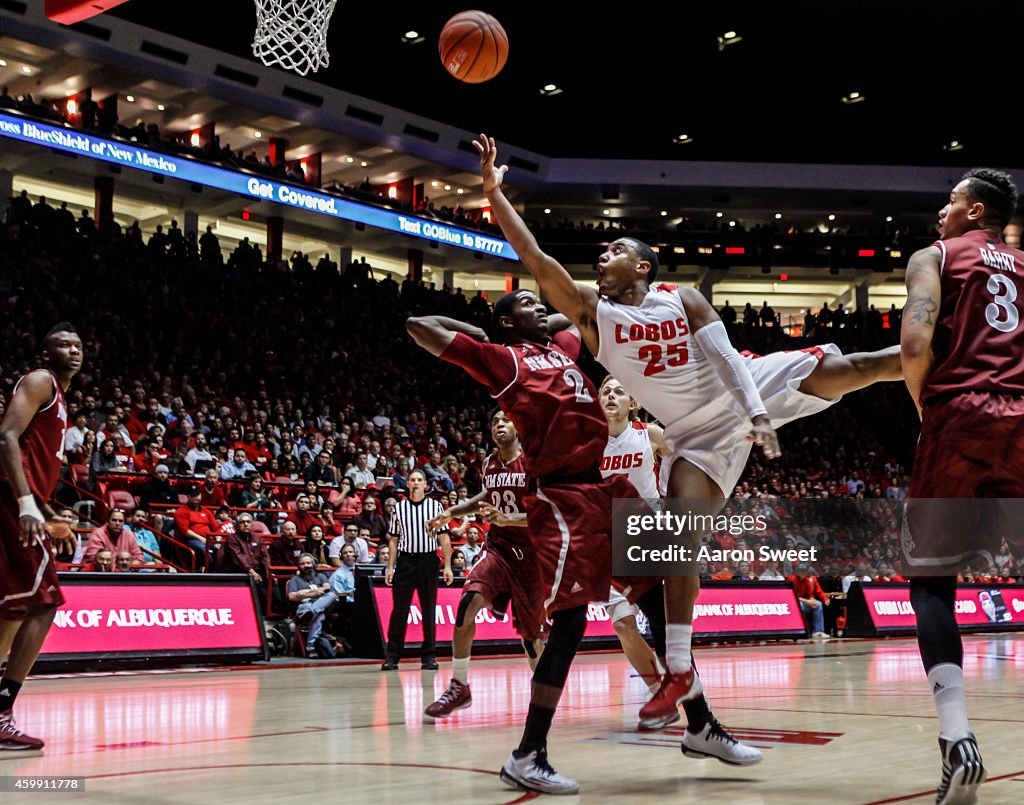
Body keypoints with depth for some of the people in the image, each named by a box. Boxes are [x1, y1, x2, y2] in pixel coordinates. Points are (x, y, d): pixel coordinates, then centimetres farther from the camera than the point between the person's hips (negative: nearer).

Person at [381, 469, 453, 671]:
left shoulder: (435, 506, 6)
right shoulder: (399, 508, 9)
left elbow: (444, 538, 4)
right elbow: (393, 540, 11)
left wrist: (447, 566, -3)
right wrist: (390, 567, 3)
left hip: (428, 561, 0)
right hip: (405, 561, 0)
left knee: (429, 610, 3)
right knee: (399, 610, -3)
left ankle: (429, 656, 10)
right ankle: (392, 655, 1)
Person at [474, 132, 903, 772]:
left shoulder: (684, 299, -3)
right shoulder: (591, 313, -4)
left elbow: (726, 356, -9)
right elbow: (534, 256, -11)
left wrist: (757, 412, -24)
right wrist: (493, 188, -17)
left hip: (751, 390, 0)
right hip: (700, 440, 0)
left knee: (848, 368, -17)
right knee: (681, 533, -13)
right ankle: (680, 672, -11)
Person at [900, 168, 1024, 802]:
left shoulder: (935, 256, 10)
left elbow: (916, 344, -7)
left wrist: (923, 405, 7)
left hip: (959, 420, -4)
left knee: (931, 580, 2)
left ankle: (958, 738, -14)